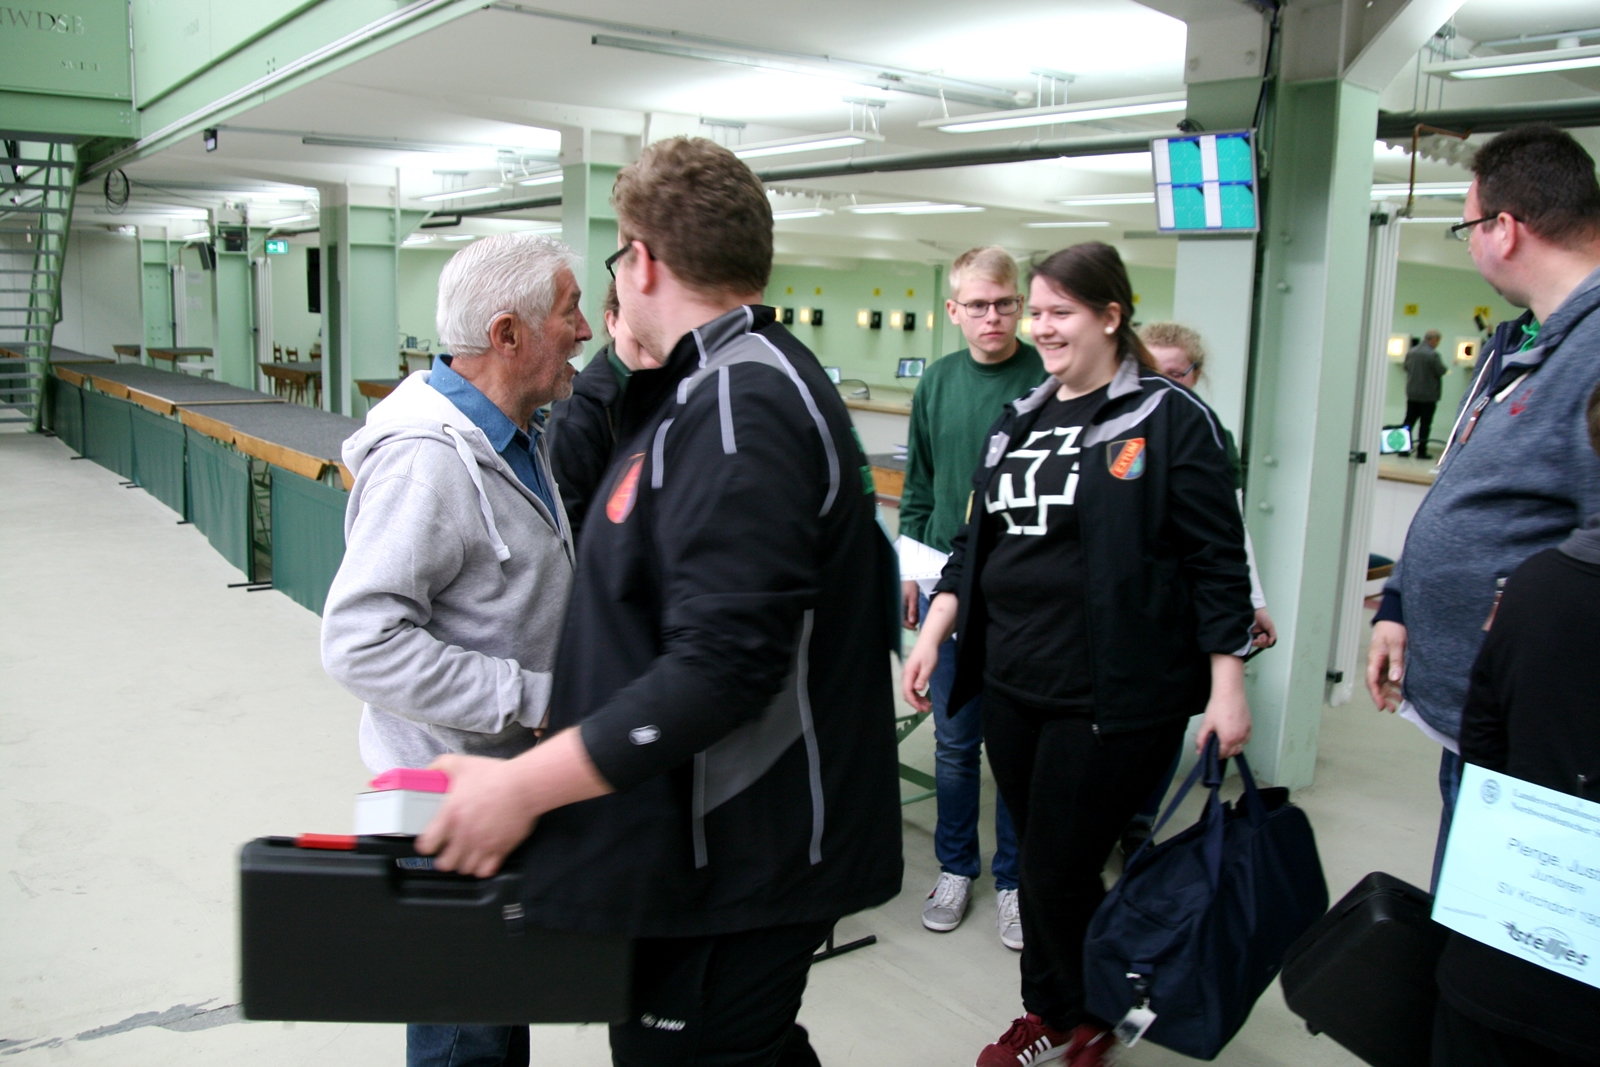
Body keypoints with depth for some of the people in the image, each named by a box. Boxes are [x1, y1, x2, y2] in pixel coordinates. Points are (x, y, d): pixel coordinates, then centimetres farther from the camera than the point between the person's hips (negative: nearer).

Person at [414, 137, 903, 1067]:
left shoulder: (736, 407, -22)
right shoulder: (751, 378, 13)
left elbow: (723, 666, -30)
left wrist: (526, 785, -26)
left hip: (735, 869, -10)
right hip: (747, 841, 10)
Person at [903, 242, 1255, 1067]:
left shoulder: (1168, 419, -7)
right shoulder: (1018, 422, 12)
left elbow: (1218, 562, -8)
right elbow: (975, 543, 17)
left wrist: (1227, 685, -10)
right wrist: (931, 638, 10)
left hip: (1113, 700, -6)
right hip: (1012, 686, 6)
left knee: (1060, 873, 0)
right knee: (1036, 861, 15)